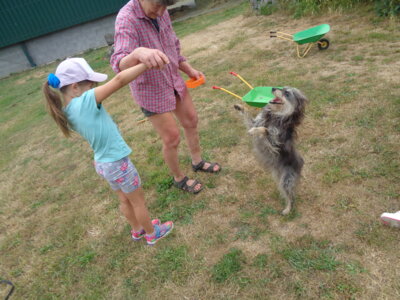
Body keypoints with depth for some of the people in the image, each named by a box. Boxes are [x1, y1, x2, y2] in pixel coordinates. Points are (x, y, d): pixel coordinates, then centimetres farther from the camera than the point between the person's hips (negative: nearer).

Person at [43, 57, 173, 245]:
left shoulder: (67, 112, -2)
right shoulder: (86, 101, -26)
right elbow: (119, 80, -34)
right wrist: (147, 64, -32)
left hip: (102, 163, 8)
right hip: (117, 163, -8)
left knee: (125, 200, 27)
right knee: (138, 201, 15)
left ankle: (137, 230, 49)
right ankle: (152, 234, 37)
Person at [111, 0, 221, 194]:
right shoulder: (127, 19, -26)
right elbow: (120, 64, -43)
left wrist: (190, 70, 0)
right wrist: (139, 53, -64)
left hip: (174, 82, 7)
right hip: (151, 92, -7)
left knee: (191, 121, 17)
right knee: (172, 139, 2)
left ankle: (197, 162, 42)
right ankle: (179, 179, 29)